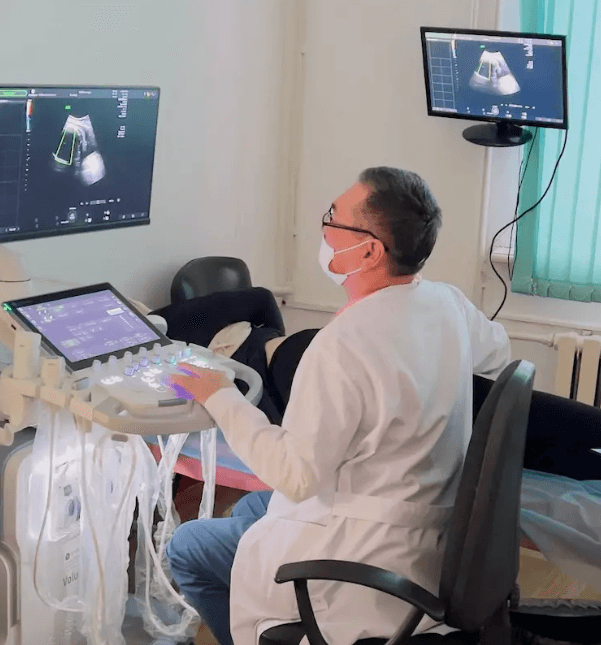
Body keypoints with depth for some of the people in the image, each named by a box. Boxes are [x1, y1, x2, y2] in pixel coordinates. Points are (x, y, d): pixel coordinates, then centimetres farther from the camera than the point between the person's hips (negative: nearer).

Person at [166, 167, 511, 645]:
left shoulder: (342, 346, -30)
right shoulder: (448, 302, -5)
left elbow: (296, 476, -25)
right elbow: (498, 355, 17)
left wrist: (221, 398, -14)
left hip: (374, 565, -9)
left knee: (187, 549, 8)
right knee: (250, 508, 27)